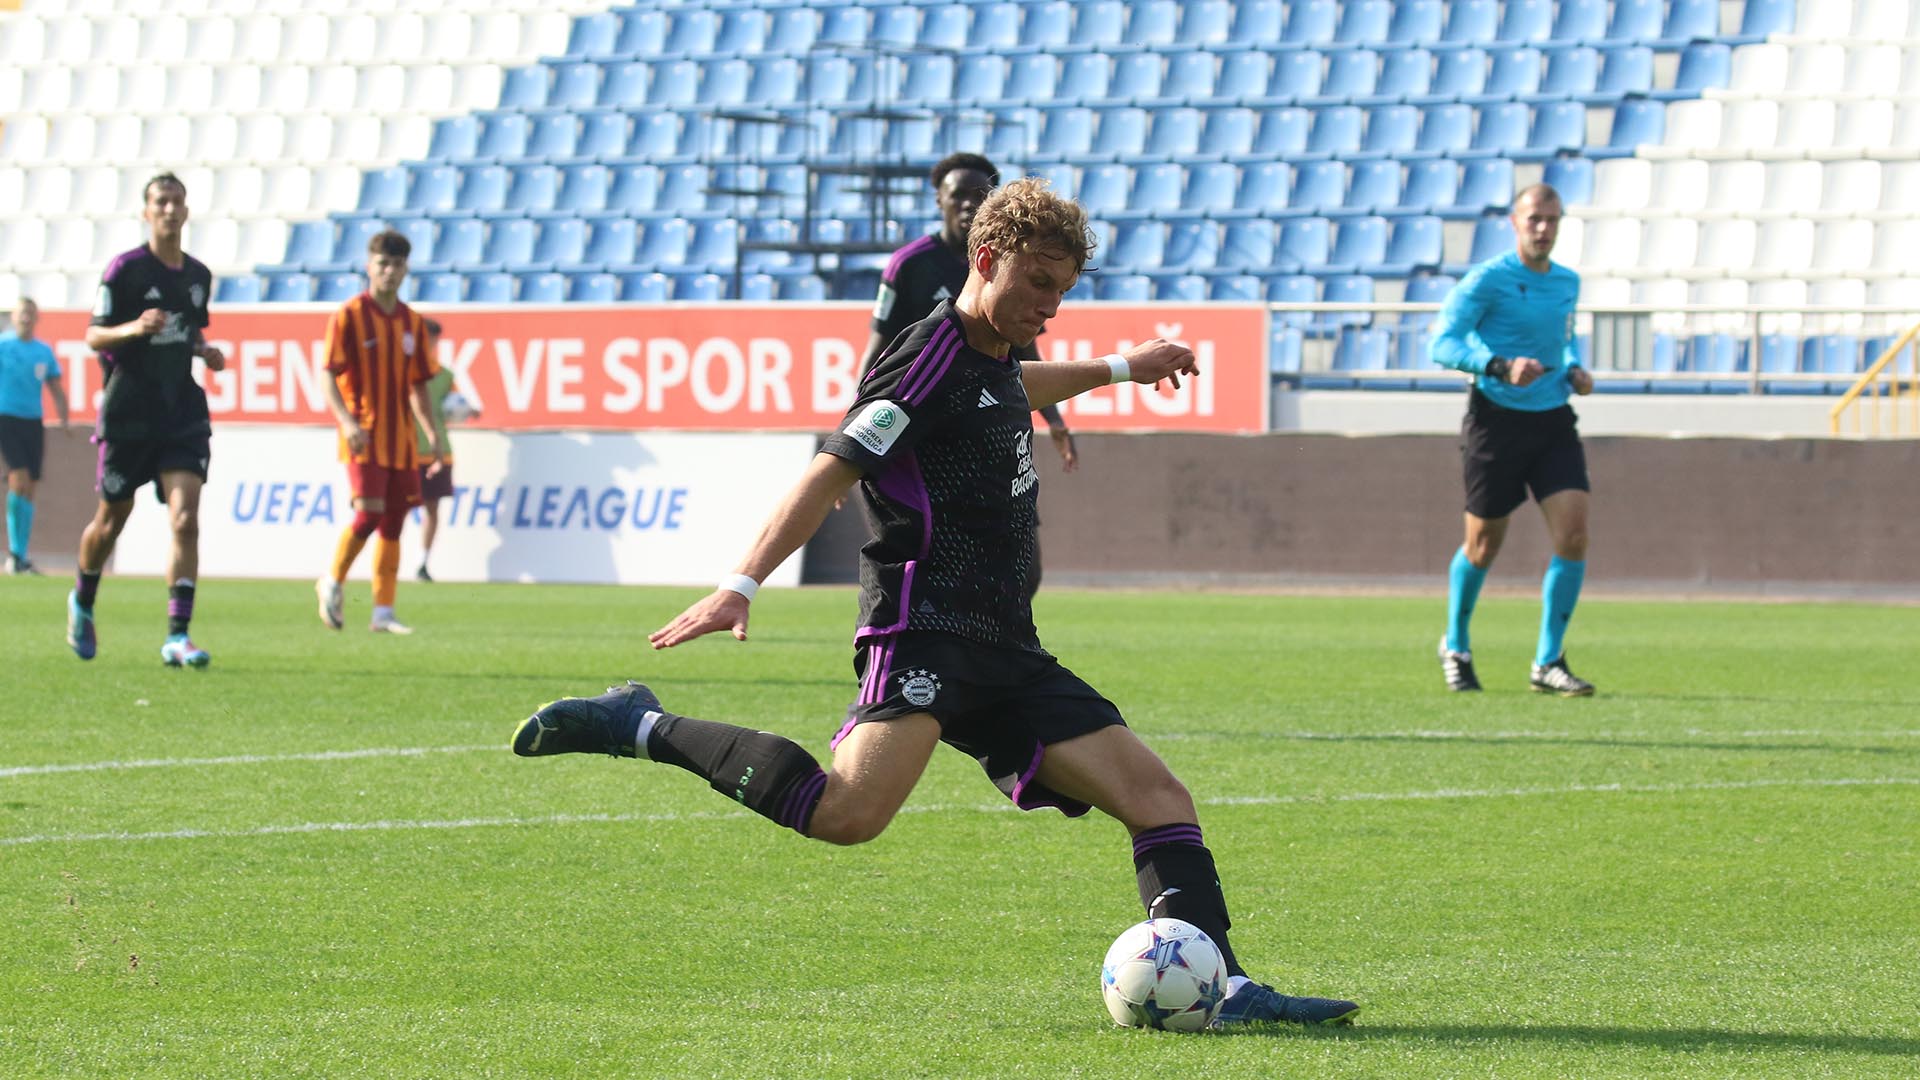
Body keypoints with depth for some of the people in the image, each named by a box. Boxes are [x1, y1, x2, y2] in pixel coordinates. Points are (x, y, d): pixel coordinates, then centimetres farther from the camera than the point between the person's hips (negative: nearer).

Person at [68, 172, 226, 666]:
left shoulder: (198, 275, 9)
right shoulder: (125, 269, -7)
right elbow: (94, 336, -7)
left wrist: (205, 351, 4)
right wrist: (135, 328, -25)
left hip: (182, 412, 3)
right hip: (128, 414, -3)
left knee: (186, 518, -13)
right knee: (111, 520, 9)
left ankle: (178, 635, -15)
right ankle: (82, 602, 38)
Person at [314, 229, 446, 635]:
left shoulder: (412, 322, 10)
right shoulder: (350, 316, -6)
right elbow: (330, 378, -9)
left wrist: (433, 433, 8)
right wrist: (347, 421, -23)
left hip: (400, 439, 5)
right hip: (363, 435, -5)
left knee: (393, 522, 4)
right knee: (369, 513, -17)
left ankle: (383, 613, 8)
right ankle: (333, 581, 7)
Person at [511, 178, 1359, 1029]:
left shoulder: (991, 360, 19)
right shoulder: (932, 358, -9)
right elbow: (831, 473, -17)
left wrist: (1117, 369, 60)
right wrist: (741, 586, -27)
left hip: (1004, 653, 10)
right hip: (924, 631, -10)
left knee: (1158, 796, 0)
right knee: (850, 814, -32)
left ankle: (1221, 989, -3)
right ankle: (639, 728, -18)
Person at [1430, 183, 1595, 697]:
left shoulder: (1567, 282, 10)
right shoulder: (1487, 279, -10)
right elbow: (1442, 343, -16)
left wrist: (1573, 369, 7)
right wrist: (1500, 366, -29)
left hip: (1553, 420, 5)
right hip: (1496, 419, -5)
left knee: (1573, 534, -11)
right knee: (1483, 545, 5)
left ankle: (1548, 662, -2)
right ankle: (1456, 648, 30)